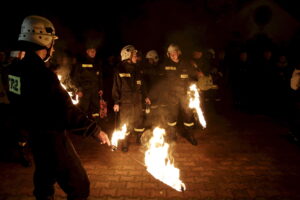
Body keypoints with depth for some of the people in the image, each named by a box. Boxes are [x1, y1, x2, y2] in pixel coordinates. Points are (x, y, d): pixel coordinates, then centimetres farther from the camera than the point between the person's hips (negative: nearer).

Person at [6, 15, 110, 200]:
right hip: (52, 139, -9)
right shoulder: (42, 74, -26)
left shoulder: (15, 70, 0)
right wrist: (96, 131, -20)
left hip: (35, 135, 9)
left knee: (44, 181, 26)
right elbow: (68, 112, -28)